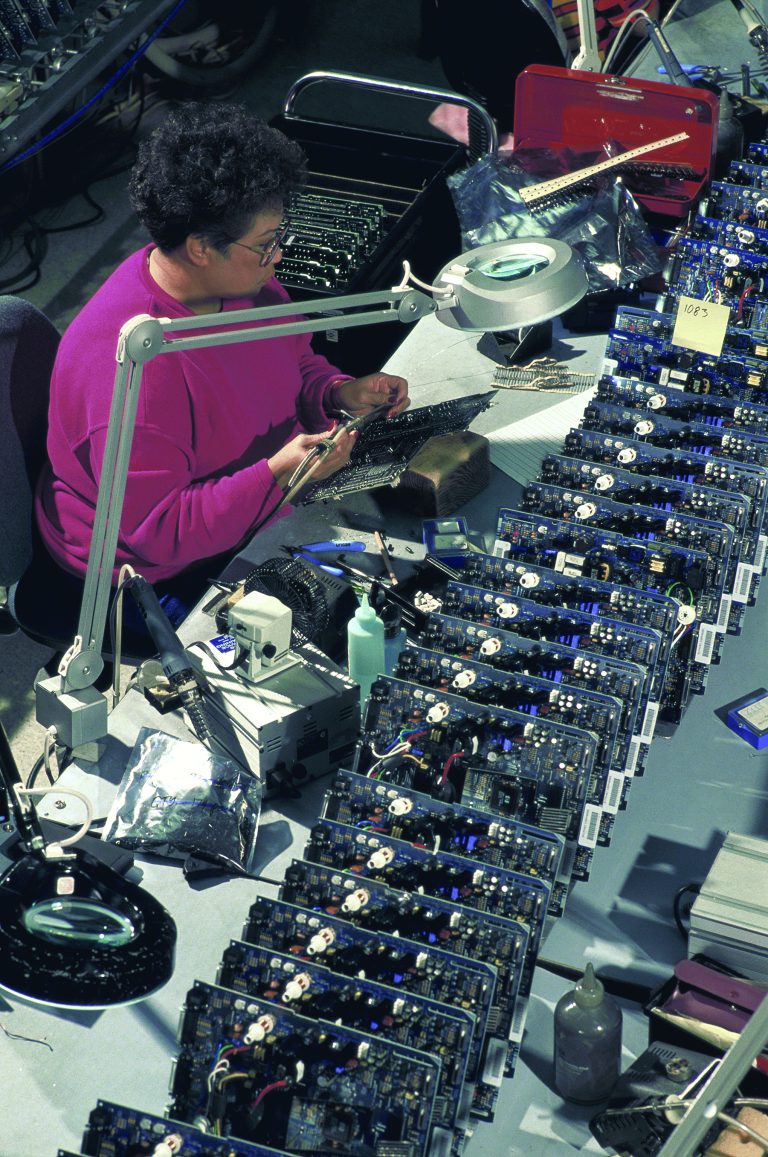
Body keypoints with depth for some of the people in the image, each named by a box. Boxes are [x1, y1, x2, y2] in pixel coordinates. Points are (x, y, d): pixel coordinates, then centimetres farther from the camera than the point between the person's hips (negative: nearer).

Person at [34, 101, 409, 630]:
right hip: (166, 578, -8)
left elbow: (296, 362, 15)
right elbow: (157, 532, -29)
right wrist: (277, 475, -34)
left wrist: (342, 393, -6)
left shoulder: (245, 280, -6)